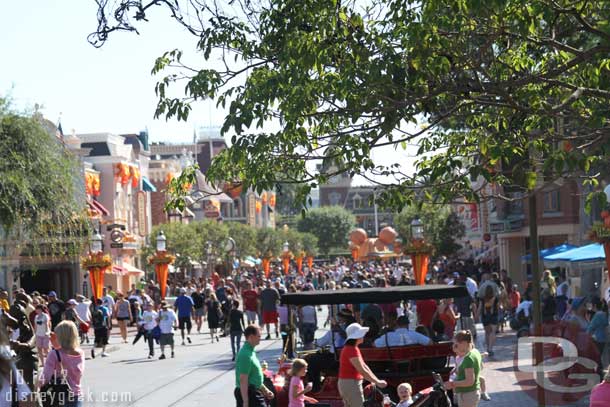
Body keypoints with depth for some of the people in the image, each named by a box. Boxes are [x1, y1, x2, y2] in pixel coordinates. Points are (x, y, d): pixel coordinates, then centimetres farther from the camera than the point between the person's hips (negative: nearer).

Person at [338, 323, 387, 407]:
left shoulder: (349, 349, 14)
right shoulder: (352, 350, -19)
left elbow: (363, 366, 16)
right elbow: (362, 371, -21)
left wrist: (376, 380, 14)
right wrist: (377, 382, -15)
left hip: (345, 383, 10)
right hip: (351, 384, -10)